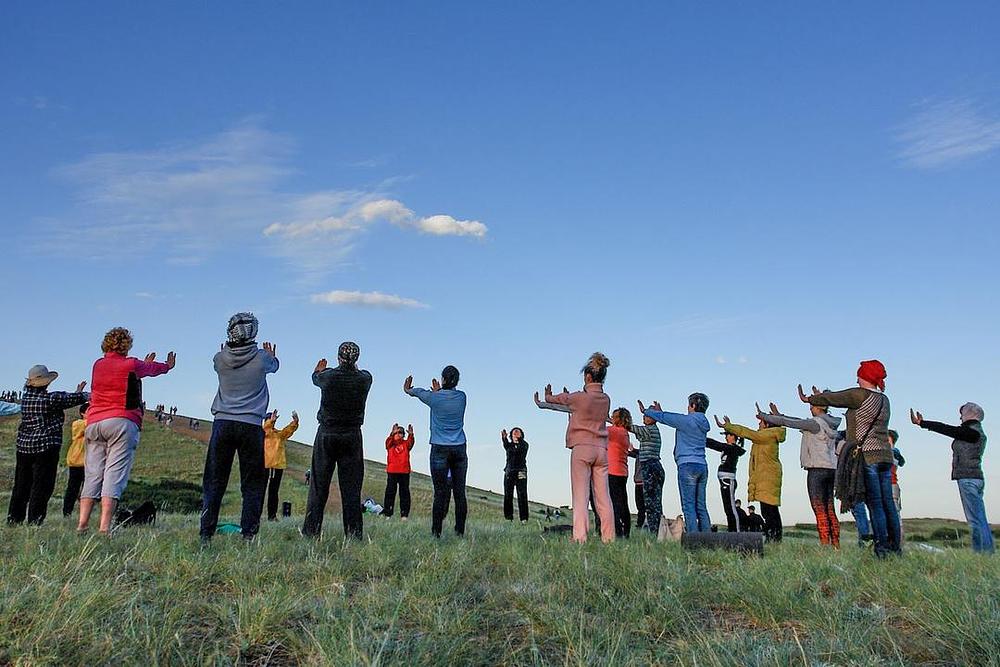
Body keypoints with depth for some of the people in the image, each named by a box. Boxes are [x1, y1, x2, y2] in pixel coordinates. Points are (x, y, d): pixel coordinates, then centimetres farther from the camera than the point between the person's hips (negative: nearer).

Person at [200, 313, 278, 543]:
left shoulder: (220, 359, 1)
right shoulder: (261, 358, -4)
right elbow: (274, 366, 18)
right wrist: (272, 356, 42)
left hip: (223, 423, 2)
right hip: (251, 426, -2)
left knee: (214, 482, 8)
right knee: (252, 485, 4)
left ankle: (206, 534, 8)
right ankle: (248, 535, 0)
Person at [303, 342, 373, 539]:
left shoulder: (328, 376, -8)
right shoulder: (364, 379, -6)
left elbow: (315, 378, 16)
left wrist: (319, 368, 40)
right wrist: (353, 368, 42)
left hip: (326, 434, 0)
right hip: (352, 436, 1)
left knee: (319, 485, 5)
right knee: (351, 486, 3)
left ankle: (311, 530, 4)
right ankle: (353, 533, 2)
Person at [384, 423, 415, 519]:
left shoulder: (406, 444, 8)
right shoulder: (390, 443, 6)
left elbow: (411, 442, -12)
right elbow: (388, 441, -16)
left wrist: (411, 434, -33)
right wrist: (392, 433, -34)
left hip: (404, 472, 1)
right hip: (392, 471, -1)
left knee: (404, 493, 3)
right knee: (390, 492, 3)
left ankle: (404, 514, 8)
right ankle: (387, 513, 10)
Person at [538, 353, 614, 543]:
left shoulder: (579, 397, -6)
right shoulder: (606, 399, 8)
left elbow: (552, 399, 12)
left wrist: (548, 395, 35)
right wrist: (568, 397, 39)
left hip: (582, 449, -5)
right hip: (601, 449, 5)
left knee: (580, 495, -8)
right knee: (603, 496, 5)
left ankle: (580, 536, -14)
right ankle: (608, 537, 4)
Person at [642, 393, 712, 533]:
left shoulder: (687, 420, -9)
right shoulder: (702, 423, 14)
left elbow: (664, 418, 1)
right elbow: (675, 418, 26)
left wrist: (646, 411, 17)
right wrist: (660, 412, 36)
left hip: (687, 465, -8)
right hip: (702, 466, 8)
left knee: (688, 506, -8)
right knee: (701, 507, 8)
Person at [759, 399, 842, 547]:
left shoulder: (815, 422, -9)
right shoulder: (830, 423, 15)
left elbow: (788, 422, -7)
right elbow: (800, 422, 20)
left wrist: (764, 416, 3)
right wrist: (778, 415, 20)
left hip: (817, 469, -8)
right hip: (831, 469, 8)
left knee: (820, 510, -9)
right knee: (830, 509, 8)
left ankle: (825, 544, -12)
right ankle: (836, 543, 8)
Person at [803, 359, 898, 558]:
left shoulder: (860, 395, -8)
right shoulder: (884, 399, 15)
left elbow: (832, 398, 2)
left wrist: (809, 399, 19)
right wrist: (822, 397, 32)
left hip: (866, 456, -8)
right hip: (885, 455, 8)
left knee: (875, 504, -7)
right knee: (888, 504, 9)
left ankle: (882, 549, -8)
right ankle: (895, 548, 13)